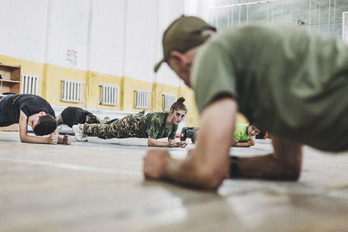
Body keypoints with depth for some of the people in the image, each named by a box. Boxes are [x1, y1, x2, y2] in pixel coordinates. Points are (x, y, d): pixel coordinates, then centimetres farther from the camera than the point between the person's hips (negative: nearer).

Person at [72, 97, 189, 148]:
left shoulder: (174, 124, -20)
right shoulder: (157, 118, -42)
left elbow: (171, 140, -11)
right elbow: (150, 142, -42)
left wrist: (178, 143, -31)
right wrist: (168, 144, -49)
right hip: (131, 123, -7)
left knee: (107, 130, 29)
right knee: (106, 131, 17)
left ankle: (86, 130, 54)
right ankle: (81, 127, 43)